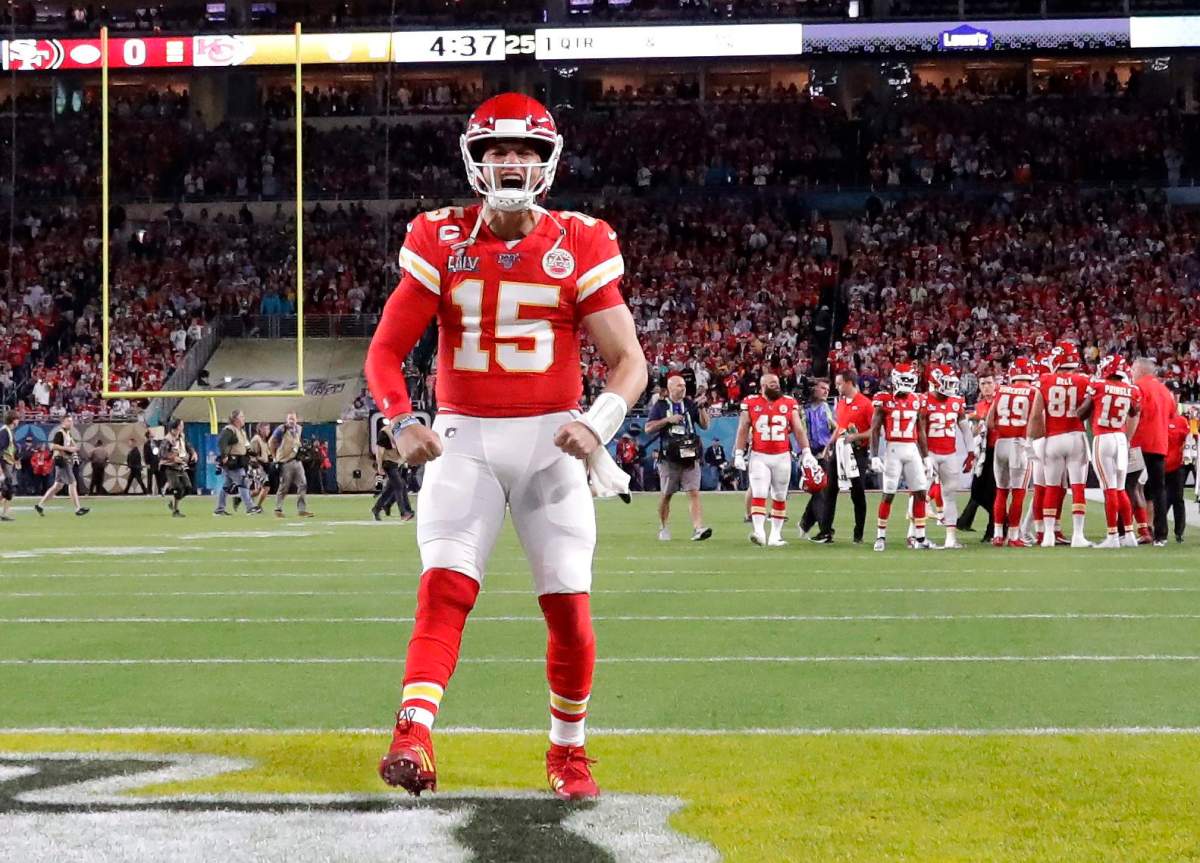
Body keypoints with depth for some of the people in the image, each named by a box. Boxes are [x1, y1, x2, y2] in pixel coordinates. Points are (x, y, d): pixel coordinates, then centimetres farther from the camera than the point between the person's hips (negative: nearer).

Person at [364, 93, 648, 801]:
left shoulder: (581, 245, -2)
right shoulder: (442, 242, 0)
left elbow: (629, 360, -1)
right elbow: (387, 349, 1)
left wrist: (599, 424, -20)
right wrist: (403, 421, -17)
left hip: (550, 441, 0)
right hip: (464, 440, 0)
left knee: (569, 605, -1)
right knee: (445, 588, -16)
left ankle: (569, 752, 17)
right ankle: (413, 740, -27)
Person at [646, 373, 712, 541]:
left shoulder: (690, 404, 10)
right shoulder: (660, 406, 2)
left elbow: (704, 425, 10)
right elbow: (648, 428, -3)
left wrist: (702, 408, -4)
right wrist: (668, 420, -12)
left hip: (690, 456, 2)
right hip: (669, 457, -2)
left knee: (694, 493, -10)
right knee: (667, 494, 8)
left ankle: (698, 528, -18)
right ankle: (663, 528, 24)